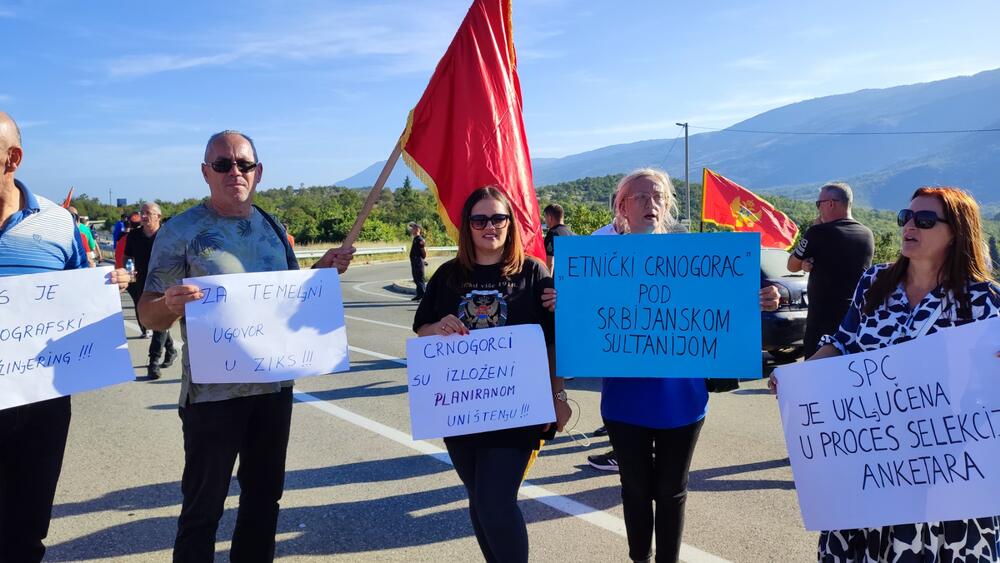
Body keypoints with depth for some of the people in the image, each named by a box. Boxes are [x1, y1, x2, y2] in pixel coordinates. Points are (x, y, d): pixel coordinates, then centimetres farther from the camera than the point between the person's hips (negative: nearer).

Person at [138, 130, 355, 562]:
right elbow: (148, 315, -8)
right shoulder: (180, 232, -8)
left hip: (275, 385, 5)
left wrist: (325, 268, -1)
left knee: (264, 495, 18)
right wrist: (170, 304, -31)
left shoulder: (272, 228, 7)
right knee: (203, 506, 5)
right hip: (212, 391, -5)